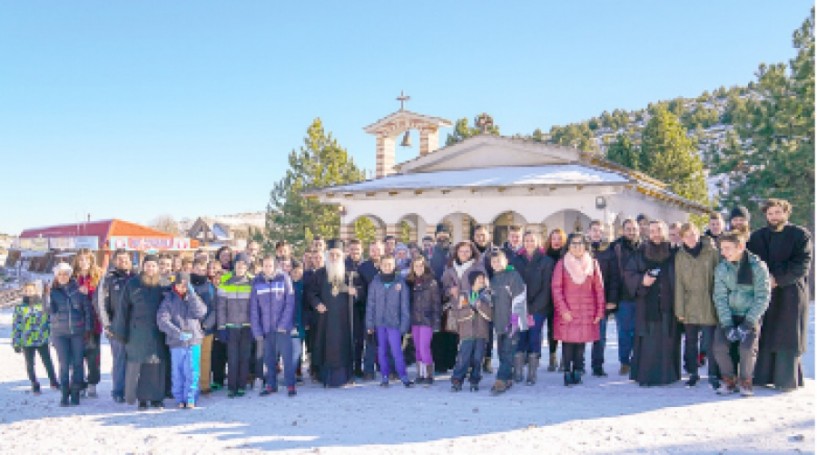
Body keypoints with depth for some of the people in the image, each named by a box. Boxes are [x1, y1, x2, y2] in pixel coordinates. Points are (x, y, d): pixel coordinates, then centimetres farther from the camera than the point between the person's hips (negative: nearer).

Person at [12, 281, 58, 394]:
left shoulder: (43, 305, 1)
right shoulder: (20, 308, -4)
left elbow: (50, 321, 8)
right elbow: (16, 326, -1)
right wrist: (16, 343, -2)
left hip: (43, 340, 0)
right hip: (27, 342, 0)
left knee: (48, 363, 7)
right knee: (30, 365, 10)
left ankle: (54, 382, 23)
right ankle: (35, 386, 25)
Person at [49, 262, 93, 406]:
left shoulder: (78, 289, 2)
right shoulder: (53, 292, 5)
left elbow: (87, 309, 3)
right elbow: (49, 311, -3)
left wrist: (88, 328, 0)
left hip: (78, 331, 0)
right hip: (60, 333, 0)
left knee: (77, 362, 2)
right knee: (64, 364, -1)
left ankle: (75, 393, 10)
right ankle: (64, 394, 6)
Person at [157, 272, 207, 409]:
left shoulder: (193, 297, 11)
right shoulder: (169, 299, 4)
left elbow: (201, 312, -6)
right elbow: (162, 320, -5)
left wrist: (192, 295, -9)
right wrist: (177, 333, -14)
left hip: (194, 341, 1)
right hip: (176, 342, -1)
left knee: (192, 372, -2)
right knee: (178, 372, 4)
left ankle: (190, 399, 7)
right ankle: (180, 399, 16)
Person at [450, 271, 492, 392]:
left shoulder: (486, 296, 7)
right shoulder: (464, 296, 7)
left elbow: (490, 315, -3)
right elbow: (456, 313, 0)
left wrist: (481, 306, -15)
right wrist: (469, 311, -12)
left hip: (481, 333, 1)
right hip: (467, 333, -1)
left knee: (477, 359, 3)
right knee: (463, 359, -4)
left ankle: (474, 382, 16)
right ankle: (457, 381, 4)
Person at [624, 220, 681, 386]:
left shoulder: (674, 253, 5)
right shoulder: (641, 253, 5)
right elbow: (628, 273, 6)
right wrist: (641, 280, -12)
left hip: (668, 305, 1)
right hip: (647, 305, 0)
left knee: (667, 340, 2)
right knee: (647, 341, -2)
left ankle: (667, 374, 13)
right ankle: (645, 375, 4)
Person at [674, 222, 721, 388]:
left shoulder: (711, 251, -2)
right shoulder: (680, 256, 4)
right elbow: (678, 283, 3)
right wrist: (679, 309, 0)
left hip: (708, 306, -2)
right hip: (689, 306, 2)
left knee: (709, 343, -3)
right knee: (690, 342, 10)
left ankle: (713, 375, 9)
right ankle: (693, 373, 23)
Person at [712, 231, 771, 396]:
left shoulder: (758, 266, -10)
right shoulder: (721, 268, 0)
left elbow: (763, 297, -11)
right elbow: (720, 297, -3)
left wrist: (748, 323, -18)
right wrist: (727, 325, -13)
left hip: (752, 315, -3)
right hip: (729, 316, 3)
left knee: (747, 348, -22)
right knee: (719, 347, -15)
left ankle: (745, 382, 2)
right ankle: (729, 381, 6)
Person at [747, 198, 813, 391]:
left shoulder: (801, 235, 2)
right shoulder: (757, 236, 15)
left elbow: (802, 265, -8)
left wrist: (778, 279, -16)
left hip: (790, 294, -3)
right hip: (762, 294, 4)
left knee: (787, 337, -3)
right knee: (763, 336, 2)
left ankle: (787, 380, 3)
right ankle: (762, 376, 8)